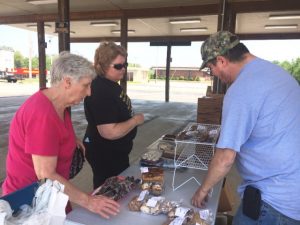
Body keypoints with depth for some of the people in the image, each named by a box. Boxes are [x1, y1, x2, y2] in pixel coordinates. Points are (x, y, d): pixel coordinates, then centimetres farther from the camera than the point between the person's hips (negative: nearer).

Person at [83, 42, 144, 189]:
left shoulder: (110, 84, 4)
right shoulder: (101, 91, -29)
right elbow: (110, 132, -33)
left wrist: (132, 118, 7)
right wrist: (135, 120, -21)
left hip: (115, 151, 10)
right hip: (105, 155, -10)